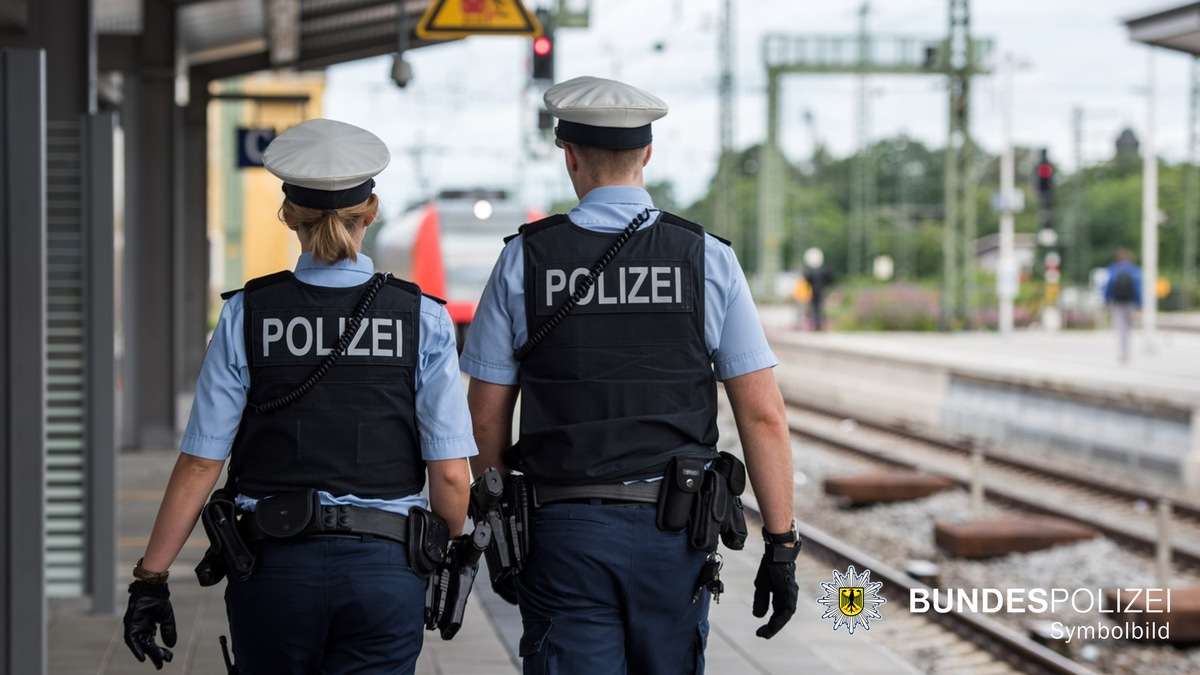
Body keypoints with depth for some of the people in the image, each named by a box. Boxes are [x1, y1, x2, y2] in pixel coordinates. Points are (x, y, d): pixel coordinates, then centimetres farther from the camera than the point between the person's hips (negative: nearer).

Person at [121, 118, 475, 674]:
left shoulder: (246, 316, -2)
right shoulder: (422, 320, -2)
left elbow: (200, 463, -5)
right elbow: (450, 475, -4)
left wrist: (150, 577, 1)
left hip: (274, 567, 1)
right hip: (384, 568, -1)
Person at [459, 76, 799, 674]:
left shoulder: (523, 261, -2)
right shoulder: (708, 260, -2)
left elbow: (486, 418, 2)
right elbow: (762, 415, -5)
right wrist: (782, 545, 0)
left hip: (565, 532, -1)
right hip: (674, 532, 1)